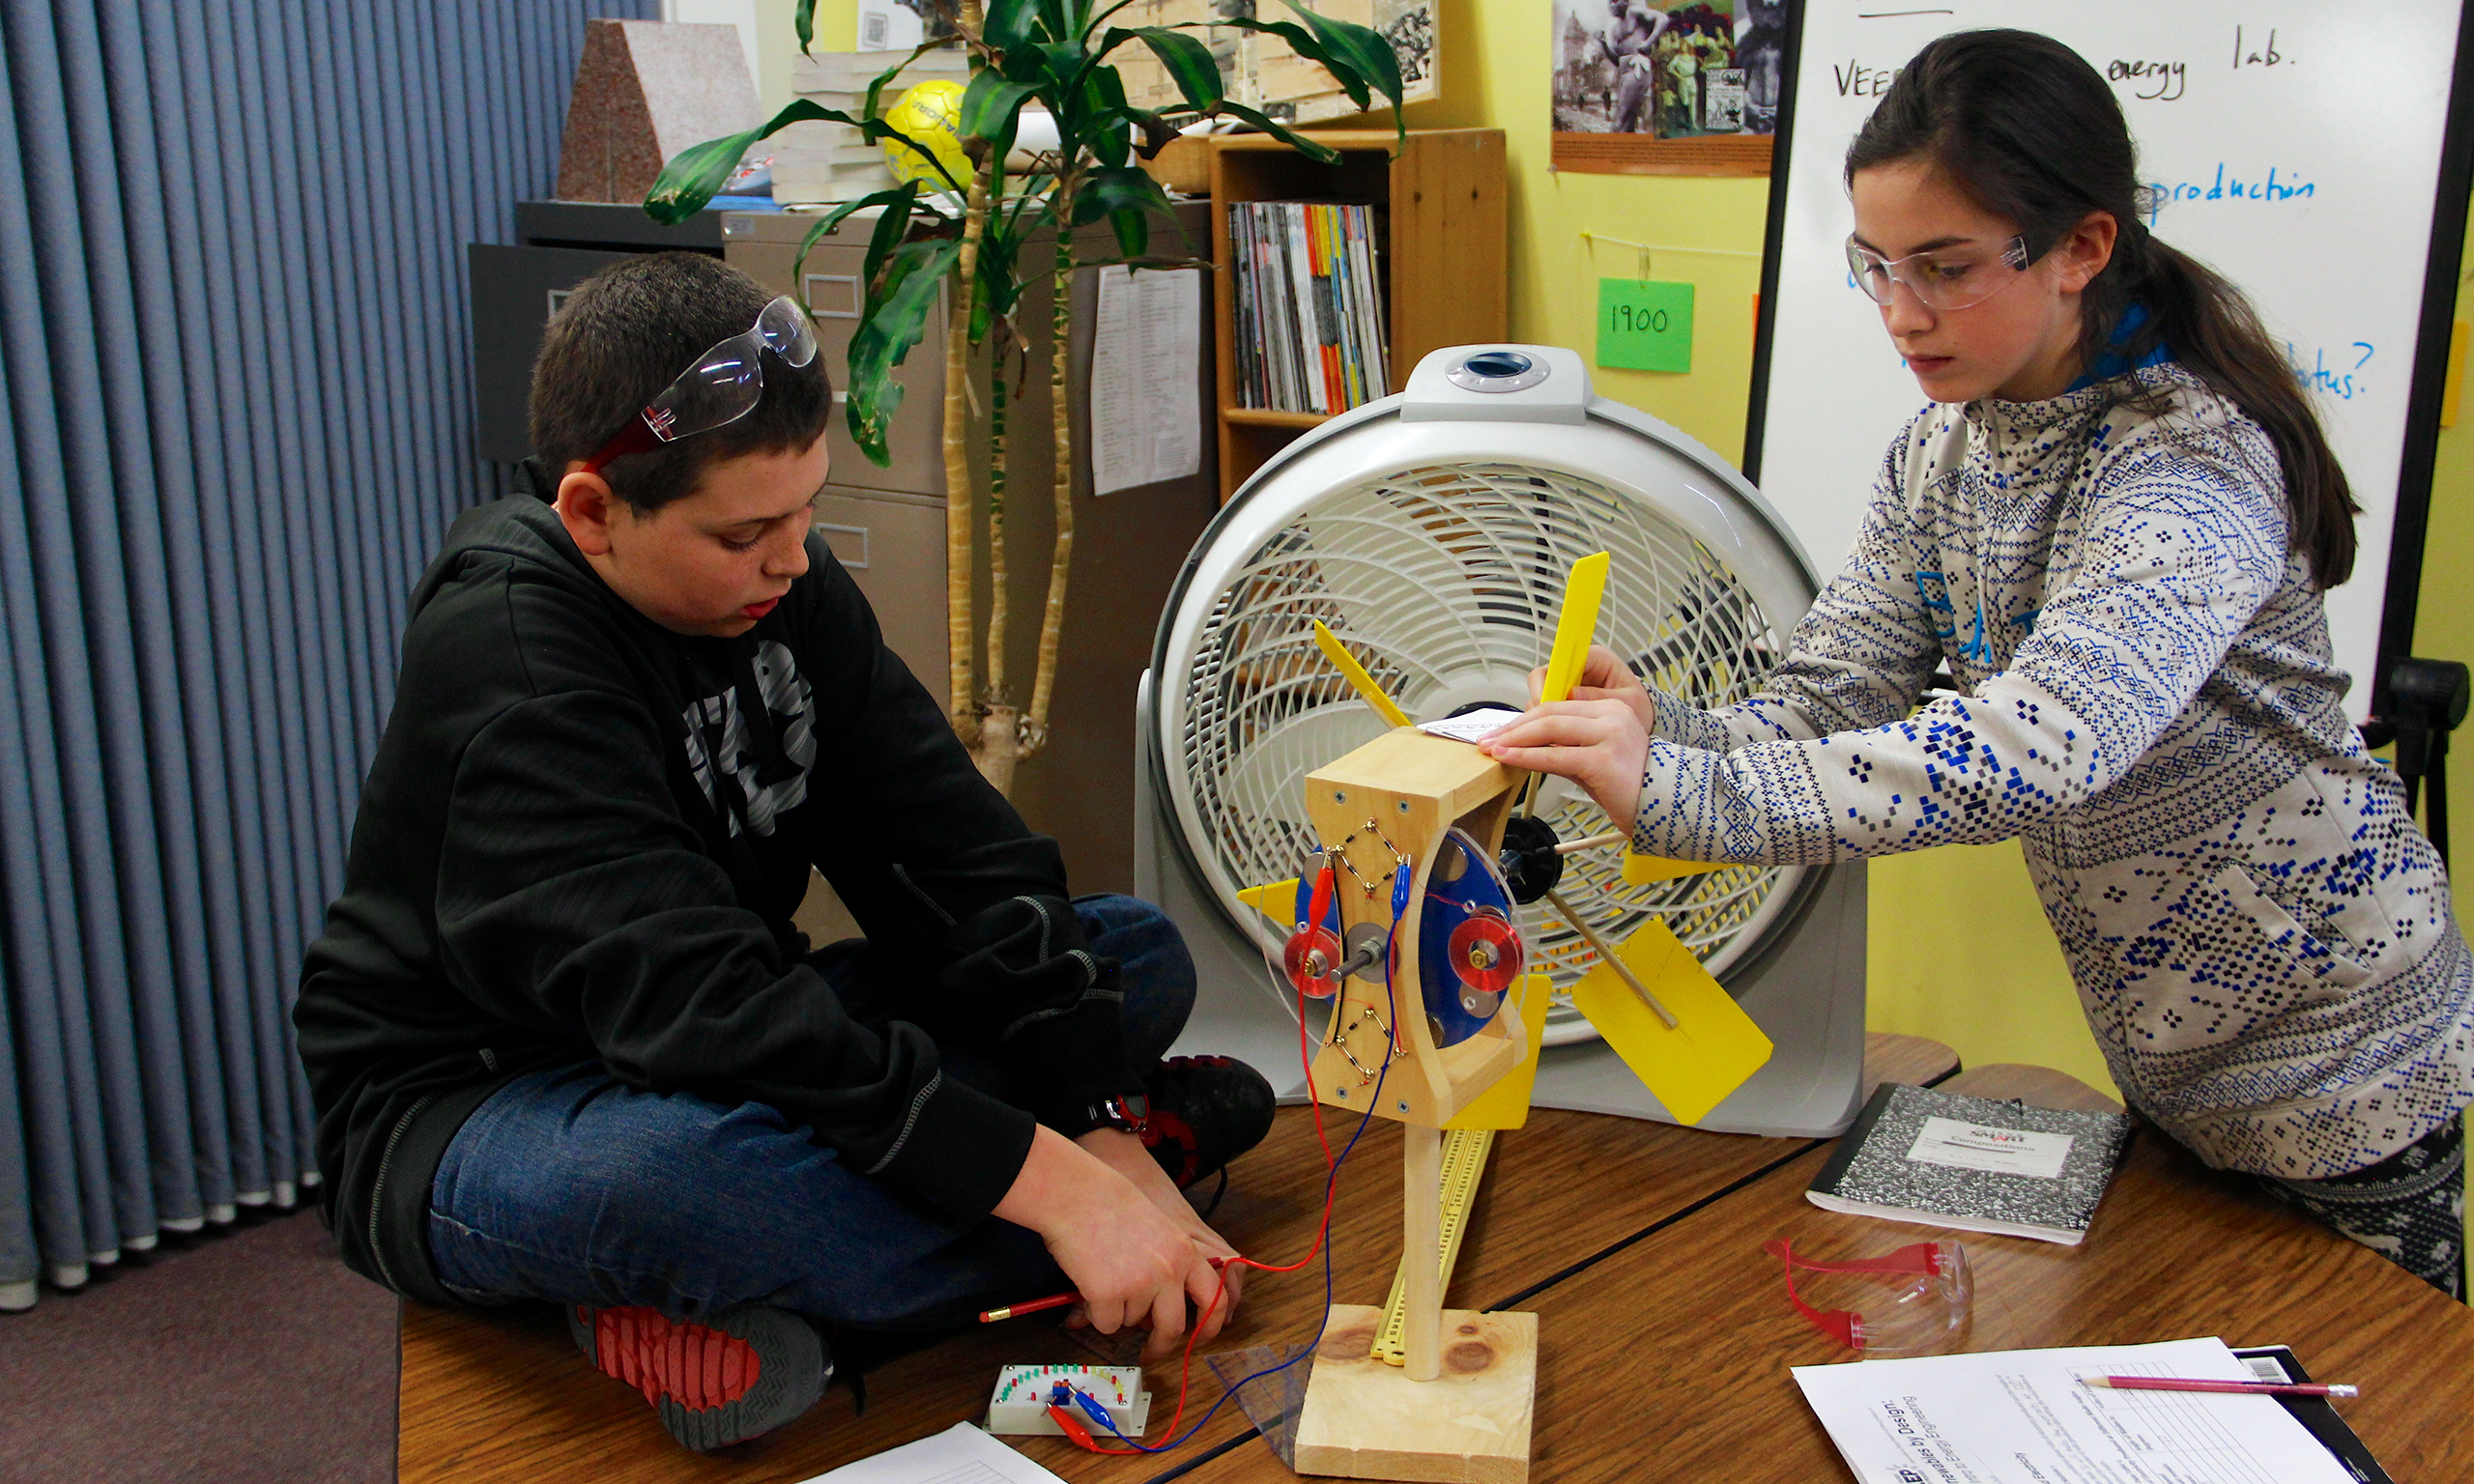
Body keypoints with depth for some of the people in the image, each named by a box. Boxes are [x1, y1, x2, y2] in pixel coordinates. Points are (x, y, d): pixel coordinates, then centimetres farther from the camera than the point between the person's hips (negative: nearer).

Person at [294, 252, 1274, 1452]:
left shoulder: (780, 583, -6)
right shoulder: (506, 666, -26)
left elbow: (961, 858, -8)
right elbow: (690, 1005, -36)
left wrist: (1099, 1133, -20)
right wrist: (1055, 1186, -38)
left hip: (732, 1050, 7)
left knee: (1138, 955, -2)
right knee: (661, 1170, -44)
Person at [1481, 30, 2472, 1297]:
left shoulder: (2189, 466, -28)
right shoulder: (1939, 455, -2)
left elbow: (2049, 741, -45)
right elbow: (1824, 706, -10)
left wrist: (1690, 792, -53)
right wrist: (1662, 730, -31)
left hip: (2334, 1063, -7)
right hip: (2168, 1049, 7)